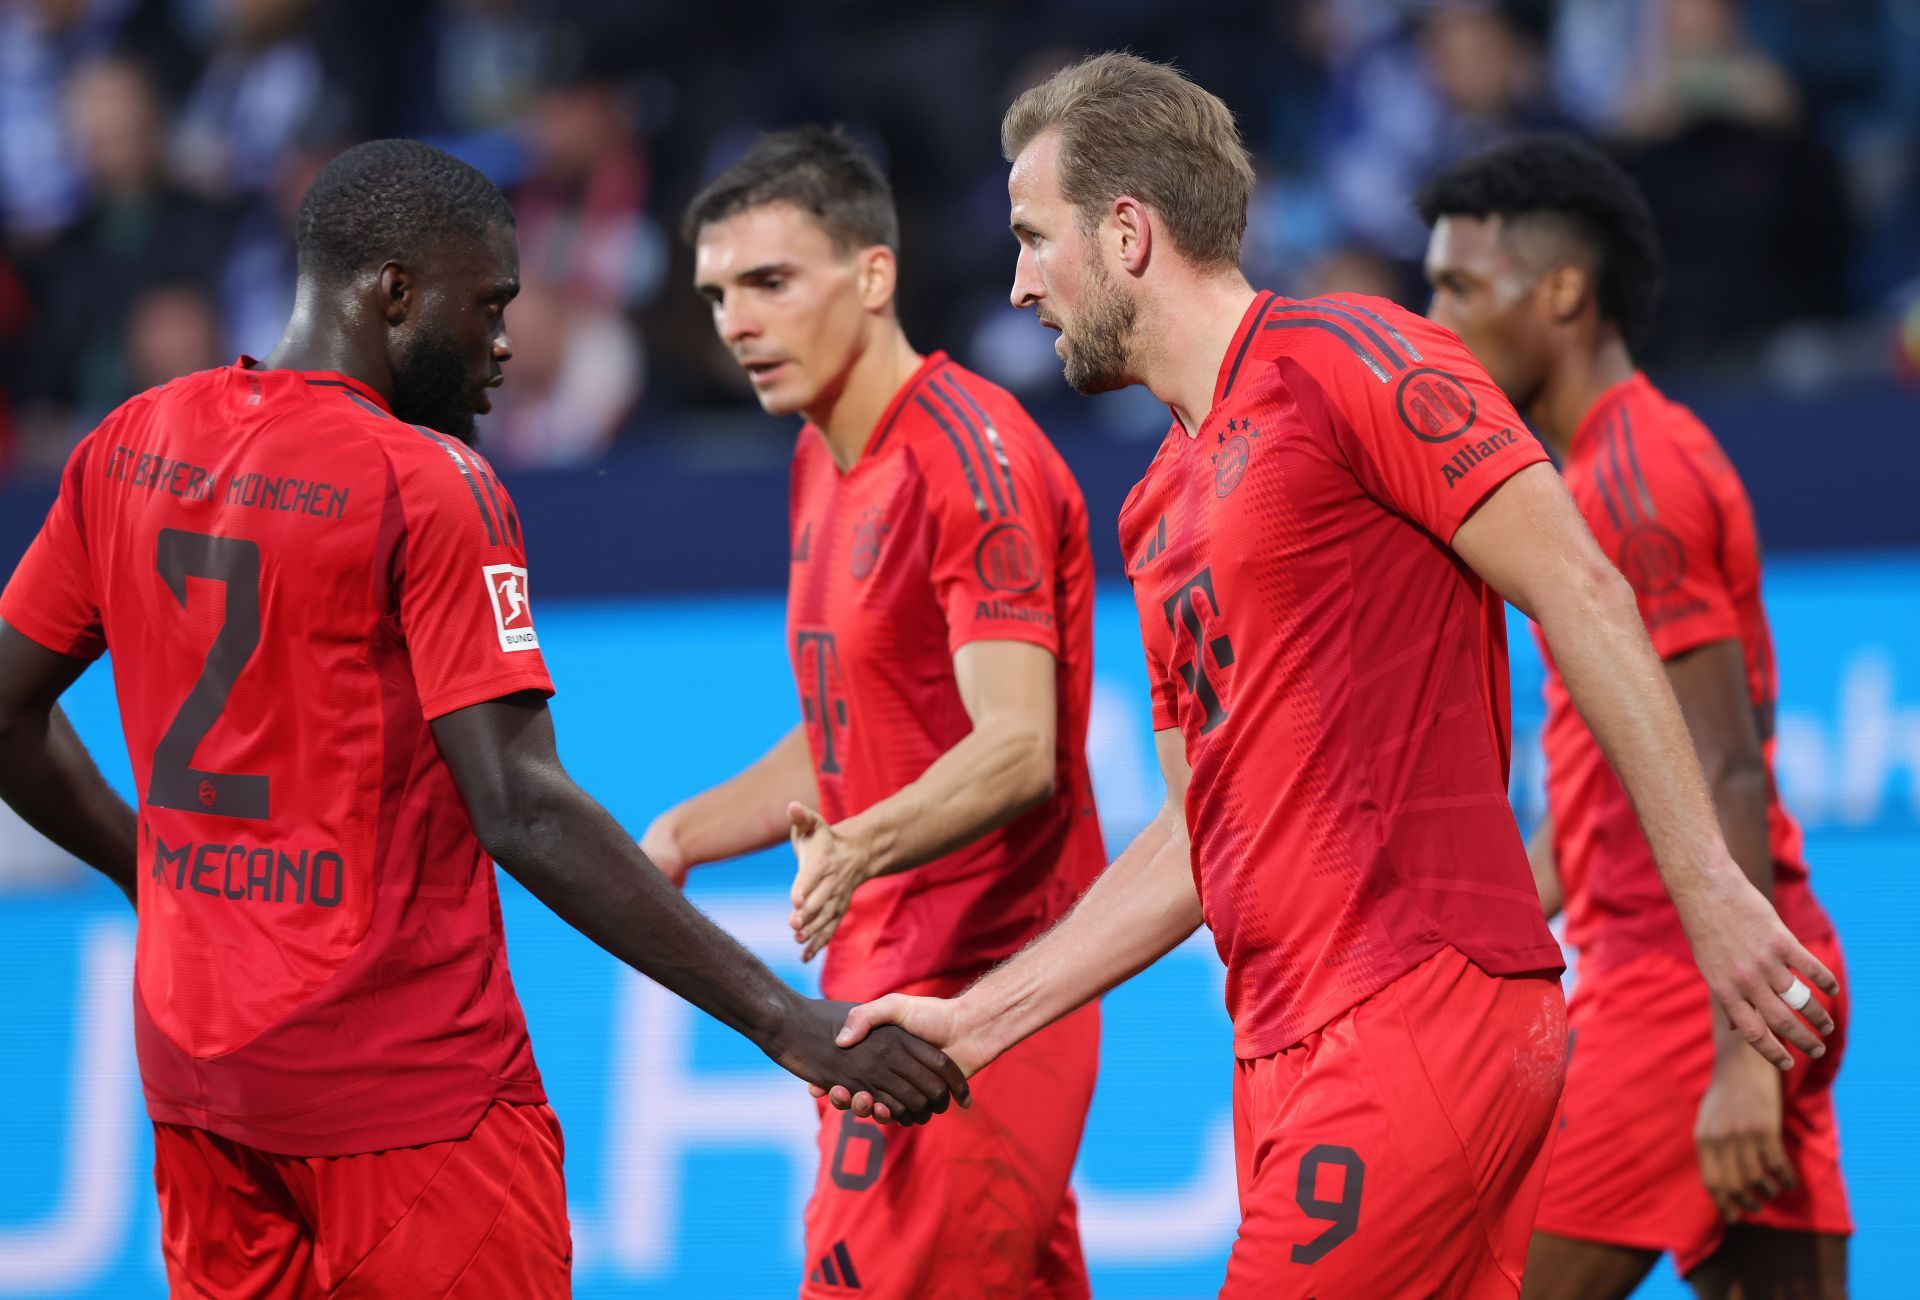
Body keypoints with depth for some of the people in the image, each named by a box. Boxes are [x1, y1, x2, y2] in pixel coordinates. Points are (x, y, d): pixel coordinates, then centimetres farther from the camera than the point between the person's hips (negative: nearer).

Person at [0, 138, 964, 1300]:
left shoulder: (128, 447, 5)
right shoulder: (431, 487, -14)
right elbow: (521, 812, -21)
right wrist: (785, 1021, -21)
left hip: (194, 1067, 7)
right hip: (408, 1075, -7)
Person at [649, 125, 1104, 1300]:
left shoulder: (971, 457, -15)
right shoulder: (825, 463, 16)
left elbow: (1018, 748, -24)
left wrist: (862, 845, -40)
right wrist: (684, 836, 13)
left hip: (973, 992, -9)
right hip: (882, 979, 9)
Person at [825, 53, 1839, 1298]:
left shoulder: (1346, 359, -4)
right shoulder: (1158, 513, 22)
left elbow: (1581, 598, -9)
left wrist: (1709, 889, -15)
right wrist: (974, 1021, 22)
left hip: (1417, 1024, -8)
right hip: (1292, 1055, 8)